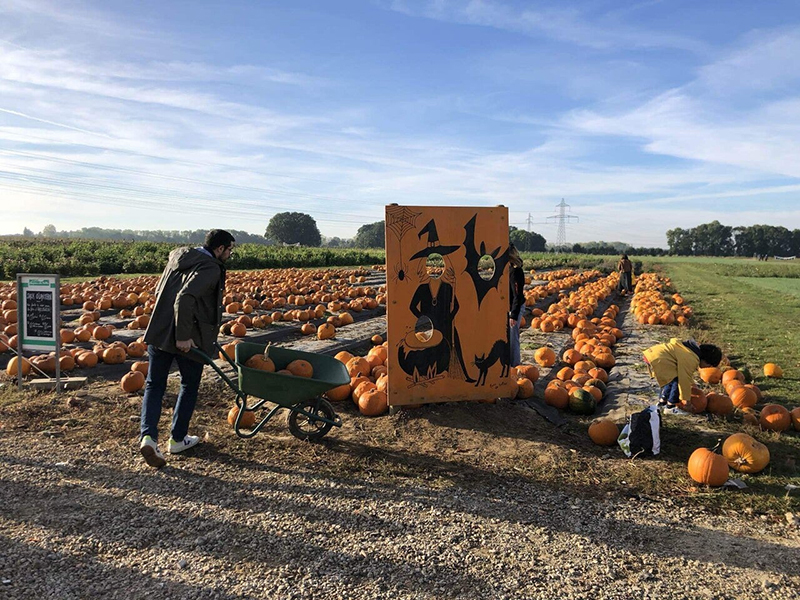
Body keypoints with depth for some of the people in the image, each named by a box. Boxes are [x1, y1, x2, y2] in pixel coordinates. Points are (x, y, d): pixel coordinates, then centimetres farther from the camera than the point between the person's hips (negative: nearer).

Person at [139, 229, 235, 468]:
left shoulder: (178, 256, 12)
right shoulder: (210, 268, -13)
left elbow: (159, 291, 19)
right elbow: (185, 298, -27)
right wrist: (183, 336, -24)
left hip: (159, 332, 6)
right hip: (188, 339, -6)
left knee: (154, 385, 11)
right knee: (189, 386, 14)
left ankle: (148, 436, -6)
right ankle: (177, 439, 23)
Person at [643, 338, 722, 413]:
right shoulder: (692, 359, -15)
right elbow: (685, 379, -10)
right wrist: (686, 399, 0)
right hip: (657, 359, -11)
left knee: (670, 380, 24)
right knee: (676, 381, -6)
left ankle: (662, 401, 31)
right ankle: (670, 406, 2)